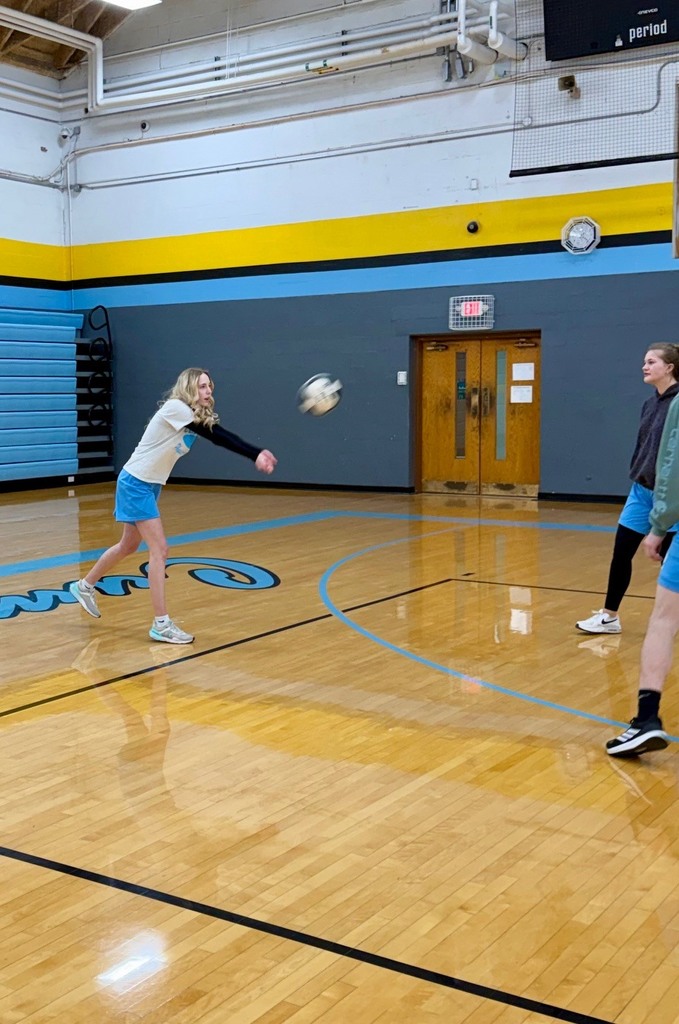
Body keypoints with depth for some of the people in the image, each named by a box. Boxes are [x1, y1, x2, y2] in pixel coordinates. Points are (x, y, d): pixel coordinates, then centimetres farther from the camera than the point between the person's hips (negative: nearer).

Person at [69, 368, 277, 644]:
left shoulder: (197, 418, 4)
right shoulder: (174, 408, -21)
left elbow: (220, 437, -10)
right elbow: (219, 436, -29)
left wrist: (256, 454, -25)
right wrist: (256, 454, -34)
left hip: (149, 485, 9)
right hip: (135, 483, -9)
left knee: (129, 546, 21)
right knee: (159, 549, -11)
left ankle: (84, 587, 43)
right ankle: (161, 624, -7)